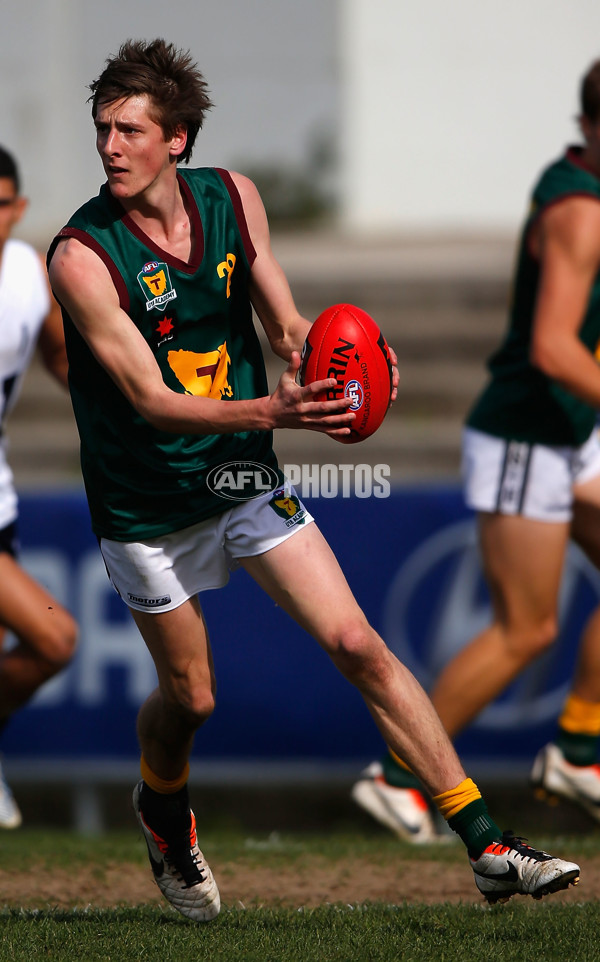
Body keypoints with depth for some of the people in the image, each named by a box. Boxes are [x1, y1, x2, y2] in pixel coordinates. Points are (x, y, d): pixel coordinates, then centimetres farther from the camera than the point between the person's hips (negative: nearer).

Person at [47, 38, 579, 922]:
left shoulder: (233, 198, -5)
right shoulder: (82, 256, -21)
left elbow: (286, 328, 5)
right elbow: (150, 399, -25)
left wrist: (327, 372, -18)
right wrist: (269, 411, -39)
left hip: (245, 478, 3)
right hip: (148, 508, -3)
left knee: (358, 647, -5)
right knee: (190, 698, 6)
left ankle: (488, 847, -5)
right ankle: (162, 812, 43)